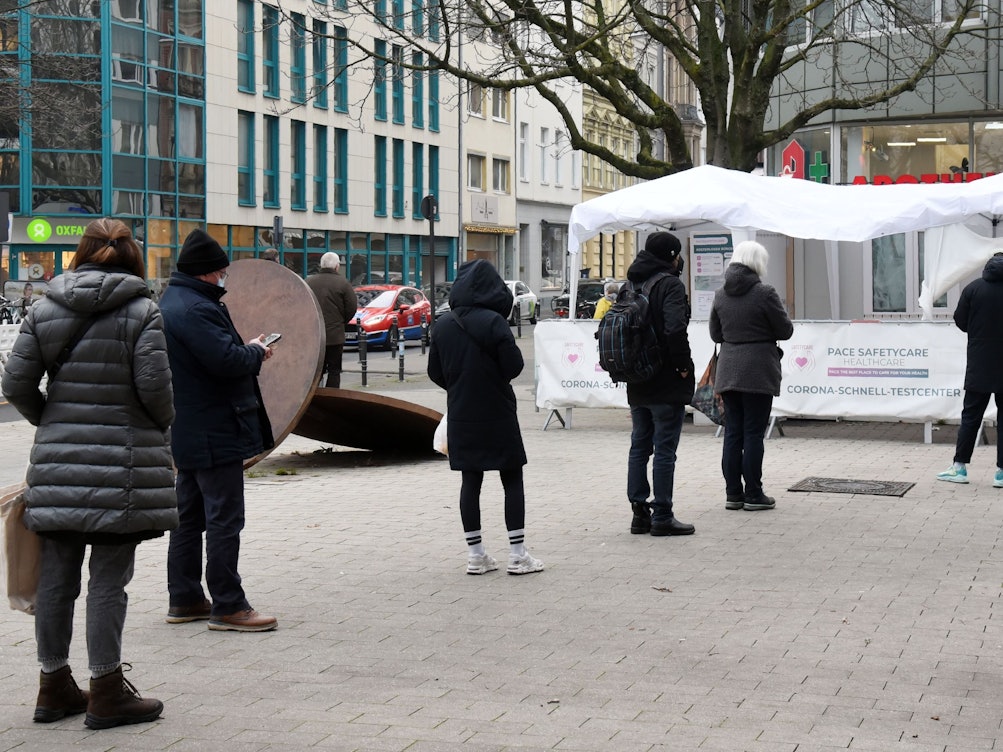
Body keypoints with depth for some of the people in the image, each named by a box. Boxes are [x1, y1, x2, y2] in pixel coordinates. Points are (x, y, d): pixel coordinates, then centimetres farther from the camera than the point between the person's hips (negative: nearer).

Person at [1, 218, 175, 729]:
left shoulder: (44, 309, 6)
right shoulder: (142, 312, -6)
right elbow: (154, 385, -11)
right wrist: (163, 424, 8)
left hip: (57, 458, 4)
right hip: (121, 464, -4)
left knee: (56, 578, 12)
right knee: (108, 581, 1)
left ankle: (54, 687, 22)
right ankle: (106, 694, 6)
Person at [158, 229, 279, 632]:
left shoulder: (171, 302, 14)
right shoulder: (195, 309, -20)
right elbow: (227, 360, -28)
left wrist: (247, 350, 10)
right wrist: (256, 351, -9)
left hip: (187, 430, 11)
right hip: (213, 434, -11)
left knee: (189, 515, 16)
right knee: (224, 519, -6)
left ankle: (184, 599, 23)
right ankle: (227, 606, -3)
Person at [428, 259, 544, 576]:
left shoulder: (443, 325, 1)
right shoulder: (493, 322, -15)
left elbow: (435, 373, 5)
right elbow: (514, 366, -17)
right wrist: (495, 378, 4)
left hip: (460, 416, 4)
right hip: (497, 414, -4)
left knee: (470, 481, 10)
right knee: (512, 479, 5)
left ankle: (475, 555, 13)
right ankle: (517, 555, 4)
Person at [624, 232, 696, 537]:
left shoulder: (632, 284, 10)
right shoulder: (670, 285, -14)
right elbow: (675, 329, -26)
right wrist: (684, 365, -15)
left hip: (637, 384, 8)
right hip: (666, 385, -7)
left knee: (639, 446, 13)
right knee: (664, 450, -2)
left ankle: (639, 512, 16)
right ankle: (662, 517, 1)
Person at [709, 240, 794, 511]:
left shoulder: (721, 294, 6)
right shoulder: (764, 293, -12)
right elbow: (785, 330, -4)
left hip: (728, 370, 5)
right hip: (757, 370, -5)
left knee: (732, 432, 9)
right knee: (754, 433, -1)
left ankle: (733, 493, 11)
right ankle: (753, 495, 3)